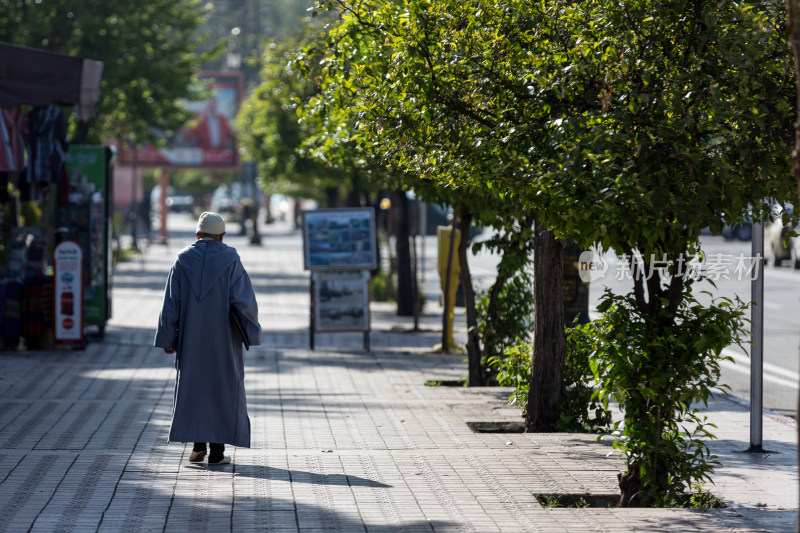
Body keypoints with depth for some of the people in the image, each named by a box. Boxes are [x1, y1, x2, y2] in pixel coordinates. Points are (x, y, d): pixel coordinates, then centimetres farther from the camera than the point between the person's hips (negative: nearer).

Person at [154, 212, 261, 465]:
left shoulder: (182, 260, 0)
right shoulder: (231, 261, -6)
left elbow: (171, 302, -1)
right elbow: (243, 299, -12)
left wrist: (167, 338, 3)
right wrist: (251, 332, -1)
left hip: (191, 337, 2)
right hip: (223, 338, -2)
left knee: (192, 386, 13)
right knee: (222, 388, 5)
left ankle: (198, 443, 2)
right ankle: (217, 450, 1)